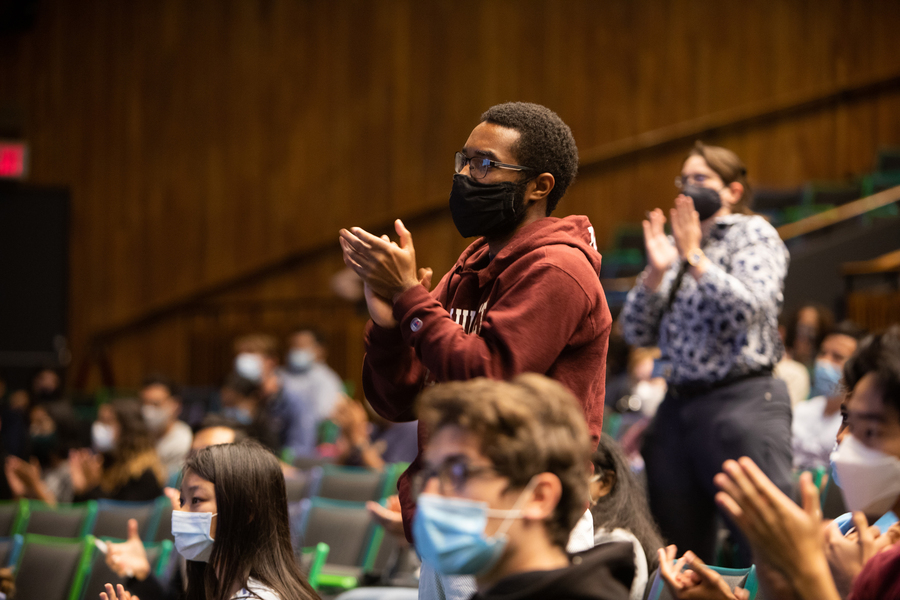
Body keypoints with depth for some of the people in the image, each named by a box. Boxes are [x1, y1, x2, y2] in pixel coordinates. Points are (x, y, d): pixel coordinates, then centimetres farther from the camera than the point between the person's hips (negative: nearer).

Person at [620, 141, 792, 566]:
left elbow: (749, 309, -14)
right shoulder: (673, 246, 17)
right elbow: (637, 333, 10)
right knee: (679, 551, 7)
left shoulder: (754, 234, 3)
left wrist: (694, 257, -12)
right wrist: (656, 272, -4)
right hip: (679, 403, 6)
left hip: (744, 400, -6)